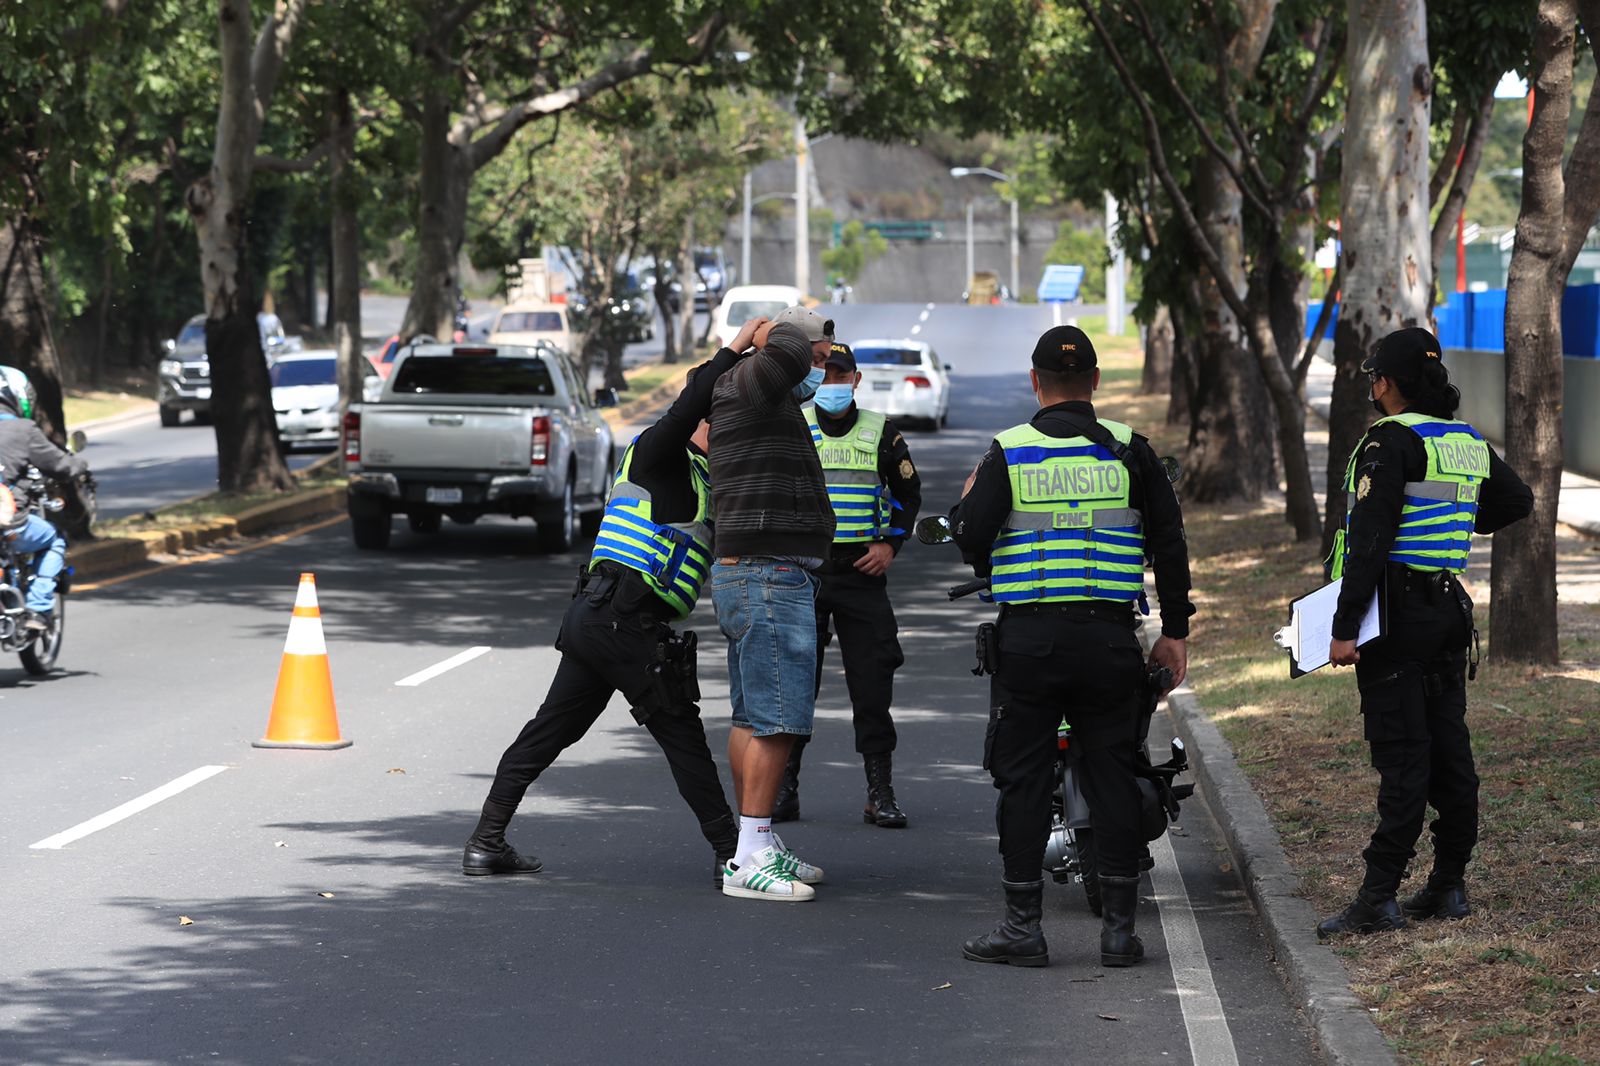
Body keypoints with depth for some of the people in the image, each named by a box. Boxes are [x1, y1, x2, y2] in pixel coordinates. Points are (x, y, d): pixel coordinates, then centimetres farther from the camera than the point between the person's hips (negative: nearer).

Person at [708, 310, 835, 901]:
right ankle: (749, 861, -13)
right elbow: (788, 357, -33)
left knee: (753, 717, 13)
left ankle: (760, 846, 20)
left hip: (746, 579, 11)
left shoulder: (767, 399, 18)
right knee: (775, 719, -12)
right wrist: (773, 337, -13)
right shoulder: (748, 389, -12)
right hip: (771, 577, -11)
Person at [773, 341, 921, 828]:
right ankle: (784, 785, 9)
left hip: (862, 572, 0)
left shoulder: (881, 433, 6)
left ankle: (880, 793, 1)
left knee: (872, 682, -4)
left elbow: (908, 493, 16)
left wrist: (890, 544, 3)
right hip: (800, 569, 0)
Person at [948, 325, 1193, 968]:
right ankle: (1119, 927, 7)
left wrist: (967, 502, 18)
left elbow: (970, 539, -5)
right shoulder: (1129, 452, 4)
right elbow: (1169, 545, 5)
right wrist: (1175, 631, 12)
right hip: (1108, 639, 2)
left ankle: (1023, 926, 4)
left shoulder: (1008, 454, -2)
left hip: (1028, 638, -2)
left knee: (1024, 780, 4)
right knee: (1111, 777, 6)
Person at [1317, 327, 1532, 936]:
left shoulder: (1393, 442, -14)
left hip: (1397, 616, -8)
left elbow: (1369, 538, -20)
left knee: (1401, 756, -11)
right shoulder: (1469, 442, 11)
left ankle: (1378, 897, -11)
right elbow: (1517, 502, 27)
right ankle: (1449, 886, 17)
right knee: (1449, 751, 11)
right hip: (1450, 607, 8)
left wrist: (1345, 628, -21)